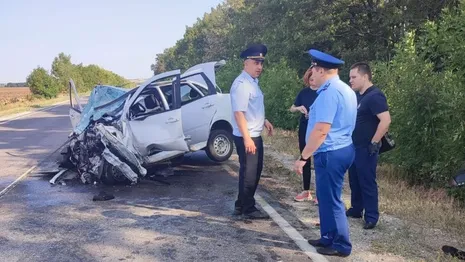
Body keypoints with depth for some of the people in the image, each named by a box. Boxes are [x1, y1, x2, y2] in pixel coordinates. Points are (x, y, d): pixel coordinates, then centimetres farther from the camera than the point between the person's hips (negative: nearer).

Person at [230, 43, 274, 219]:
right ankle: (248, 209, 16)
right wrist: (247, 138, -27)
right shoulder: (242, 84, -19)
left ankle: (241, 205, 30)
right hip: (246, 137, -10)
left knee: (255, 171, 17)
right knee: (249, 172, 1)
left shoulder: (253, 82, 12)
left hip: (255, 135, 10)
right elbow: (239, 113, -25)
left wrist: (264, 121, 17)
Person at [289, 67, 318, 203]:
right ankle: (306, 191, 22)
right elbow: (291, 109, 11)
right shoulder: (304, 92, 5)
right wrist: (299, 108, -10)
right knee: (305, 160, 10)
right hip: (304, 131, 4)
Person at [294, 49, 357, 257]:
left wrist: (303, 157, -20)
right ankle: (328, 238, 32)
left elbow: (321, 130, -25)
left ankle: (341, 245, 16)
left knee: (330, 200, 3)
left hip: (330, 153, -10)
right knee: (326, 197, 19)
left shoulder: (329, 92, -20)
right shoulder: (345, 89, 13)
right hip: (340, 149, 10)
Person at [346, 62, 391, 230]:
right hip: (353, 146, 9)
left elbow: (386, 120, -26)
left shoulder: (375, 96, -17)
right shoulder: (357, 95, 11)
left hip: (366, 148, -9)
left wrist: (374, 143, -22)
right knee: (354, 180, 17)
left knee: (367, 182, -2)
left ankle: (372, 217, 7)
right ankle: (355, 210, 30)